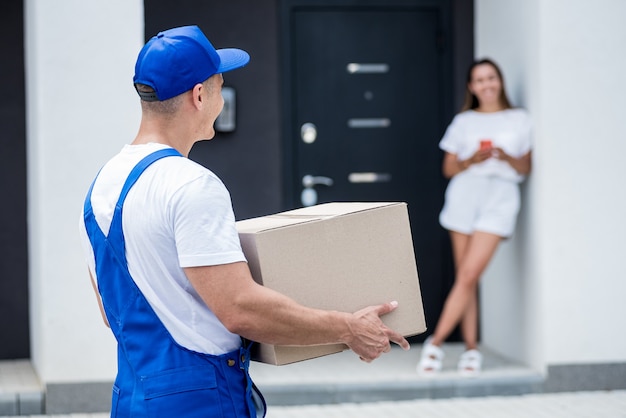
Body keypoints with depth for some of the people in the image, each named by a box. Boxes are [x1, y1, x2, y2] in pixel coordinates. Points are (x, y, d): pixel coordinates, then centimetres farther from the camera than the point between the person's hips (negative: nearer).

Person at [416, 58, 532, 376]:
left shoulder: (519, 120, 11)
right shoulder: (463, 122, 13)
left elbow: (526, 168, 11)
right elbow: (449, 169, 11)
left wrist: (507, 158, -9)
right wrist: (472, 160, -8)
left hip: (500, 197, -2)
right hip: (465, 195, 2)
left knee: (469, 275, -13)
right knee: (465, 278, -2)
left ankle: (436, 342, -10)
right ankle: (471, 348, 3)